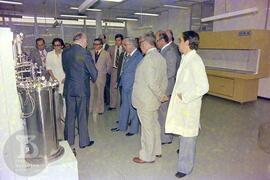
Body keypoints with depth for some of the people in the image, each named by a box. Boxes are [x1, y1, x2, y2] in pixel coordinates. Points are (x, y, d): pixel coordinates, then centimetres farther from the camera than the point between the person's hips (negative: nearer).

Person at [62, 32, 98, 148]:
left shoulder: (65, 52, 2)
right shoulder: (85, 53, -14)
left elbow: (65, 68, 11)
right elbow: (93, 72, -10)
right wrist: (93, 79, 11)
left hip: (68, 88, 5)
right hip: (82, 88, -5)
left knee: (70, 115, 15)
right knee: (82, 116, 7)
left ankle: (69, 140, 28)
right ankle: (84, 141, 19)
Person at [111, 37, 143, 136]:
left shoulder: (138, 56, -14)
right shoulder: (127, 56, 11)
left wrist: (134, 86, -16)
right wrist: (121, 82, 12)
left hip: (133, 87, -8)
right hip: (125, 86, 8)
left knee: (133, 108, 5)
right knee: (124, 106, 18)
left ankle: (134, 129, 21)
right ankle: (122, 126, 33)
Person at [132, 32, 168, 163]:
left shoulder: (148, 59, -21)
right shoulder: (160, 57, 8)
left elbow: (151, 83, -26)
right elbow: (164, 81, 11)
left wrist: (162, 96, -13)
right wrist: (162, 95, 12)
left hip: (145, 100, -9)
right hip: (153, 100, 9)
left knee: (147, 127, 4)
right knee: (154, 124, 20)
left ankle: (147, 156, 22)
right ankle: (156, 150, 37)